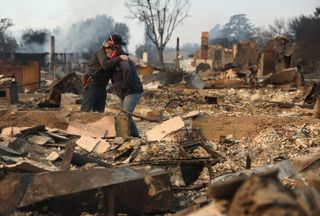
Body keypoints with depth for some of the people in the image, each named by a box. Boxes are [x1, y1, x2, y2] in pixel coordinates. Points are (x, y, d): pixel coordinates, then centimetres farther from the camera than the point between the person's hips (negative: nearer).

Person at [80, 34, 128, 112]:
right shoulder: (101, 51, -13)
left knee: (99, 112, 6)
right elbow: (105, 65, -30)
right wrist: (119, 58, -30)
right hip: (92, 85, -9)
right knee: (85, 111, -9)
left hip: (102, 87, 9)